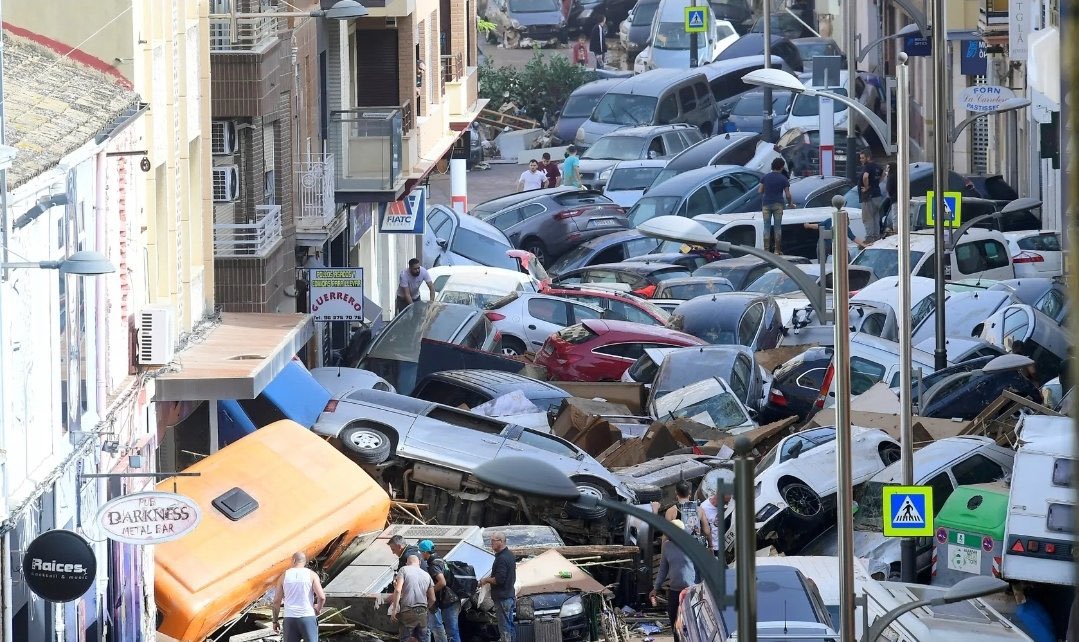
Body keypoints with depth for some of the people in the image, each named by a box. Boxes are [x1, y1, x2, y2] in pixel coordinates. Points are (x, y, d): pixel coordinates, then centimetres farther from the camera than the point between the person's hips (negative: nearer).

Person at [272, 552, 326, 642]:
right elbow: (321, 597, -10)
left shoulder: (284, 576, 6)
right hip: (308, 617, -1)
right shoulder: (312, 575, 1)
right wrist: (318, 609, 11)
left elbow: (276, 601, 5)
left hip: (290, 618, 1)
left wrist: (275, 621, 13)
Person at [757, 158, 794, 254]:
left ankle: (766, 249, -2)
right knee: (777, 227, 3)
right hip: (778, 204, -2)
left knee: (767, 227, 3)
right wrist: (790, 203, 14)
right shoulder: (783, 179, -3)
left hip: (766, 203, 2)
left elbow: (760, 191, 4)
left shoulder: (765, 177, 3)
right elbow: (788, 195, -4)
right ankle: (777, 250, 3)